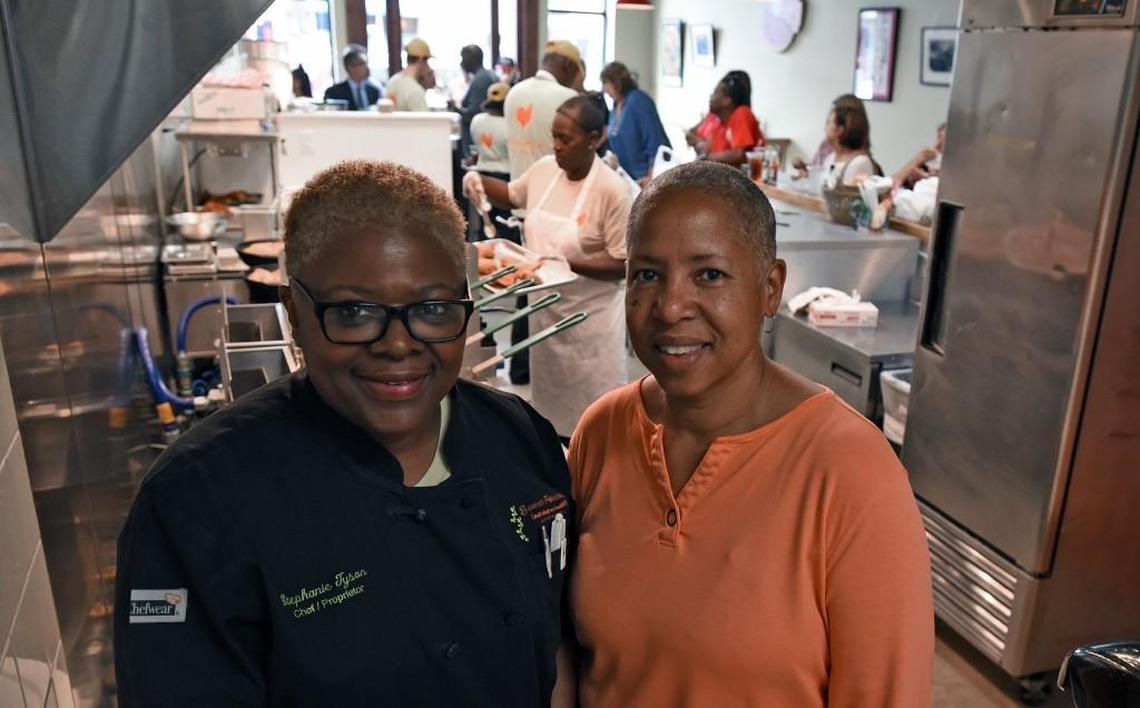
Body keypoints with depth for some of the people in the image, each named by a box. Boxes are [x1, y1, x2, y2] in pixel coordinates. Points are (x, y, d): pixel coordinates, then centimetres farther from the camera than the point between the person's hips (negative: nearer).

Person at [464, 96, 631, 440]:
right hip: (546, 306, 6)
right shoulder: (544, 169, -2)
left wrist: (569, 264, -30)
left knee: (593, 407, 7)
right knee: (551, 391, 21)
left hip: (589, 315, -6)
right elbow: (511, 195, 19)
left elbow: (623, 265, -19)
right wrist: (480, 180, -1)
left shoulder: (611, 190, -20)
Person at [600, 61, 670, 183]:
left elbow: (654, 139, -20)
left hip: (647, 175, -8)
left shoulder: (639, 101, -15)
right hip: (631, 175, 8)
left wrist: (652, 176, -24)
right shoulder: (617, 106, 8)